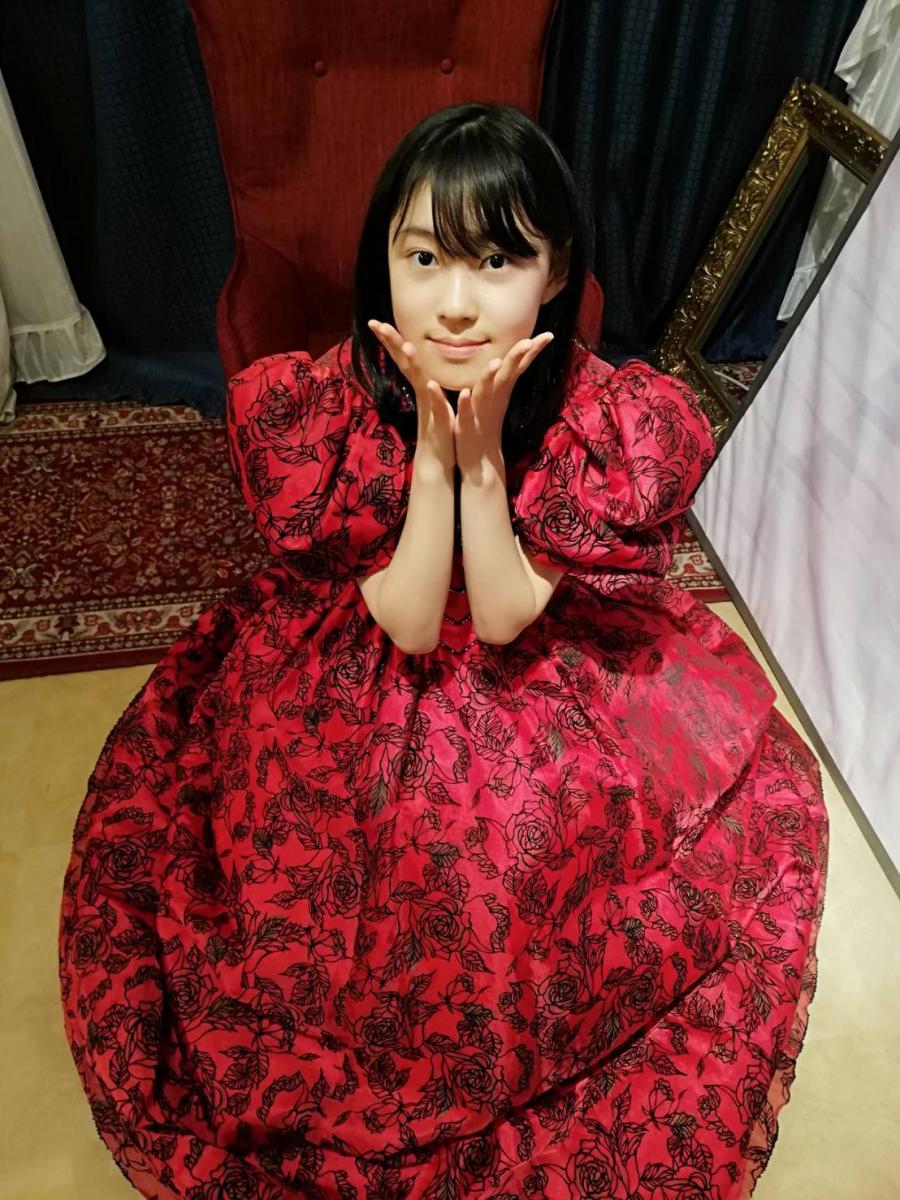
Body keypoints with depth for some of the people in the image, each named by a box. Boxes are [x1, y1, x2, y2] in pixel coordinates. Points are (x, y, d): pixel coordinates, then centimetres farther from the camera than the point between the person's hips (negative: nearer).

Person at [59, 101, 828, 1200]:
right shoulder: (321, 408, -19)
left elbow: (501, 619, -17)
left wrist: (483, 444, -28)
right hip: (359, 685, 0)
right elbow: (410, 624, -19)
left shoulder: (609, 420, -19)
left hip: (540, 679, 1)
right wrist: (434, 441, -29)